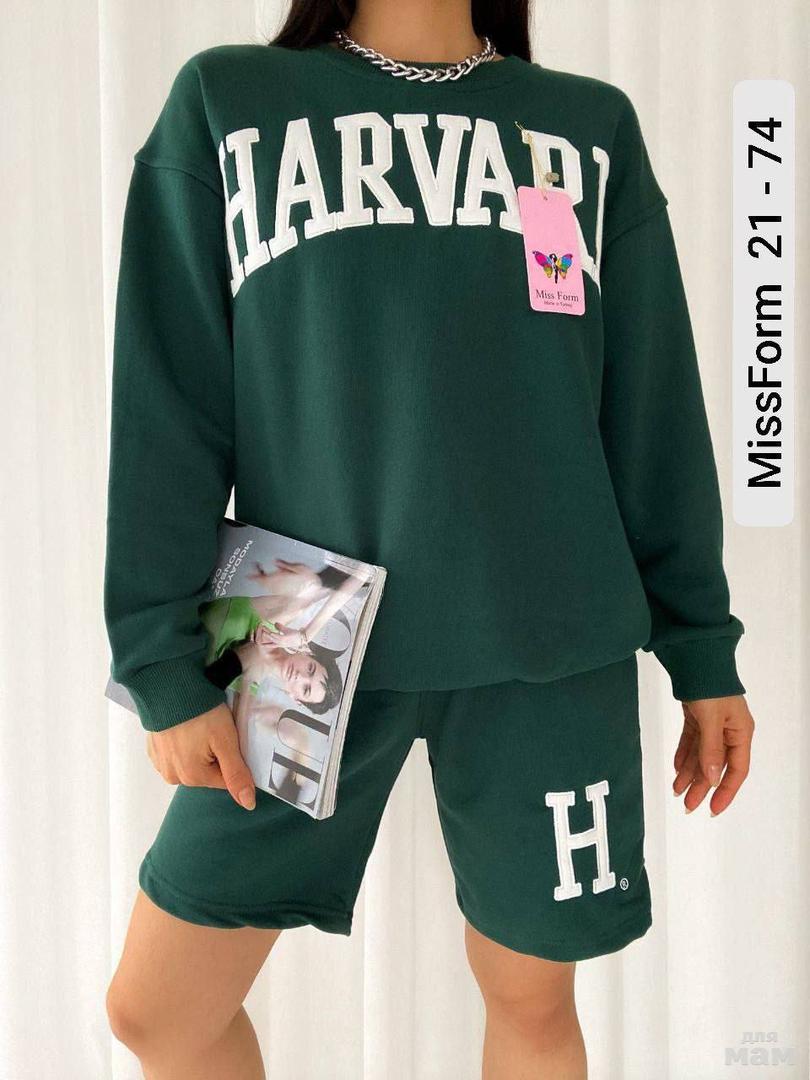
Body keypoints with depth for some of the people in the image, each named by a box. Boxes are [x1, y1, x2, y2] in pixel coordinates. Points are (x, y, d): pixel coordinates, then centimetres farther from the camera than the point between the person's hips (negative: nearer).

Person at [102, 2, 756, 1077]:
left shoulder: (595, 124, 10)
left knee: (531, 993, 12)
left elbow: (657, 413, 9)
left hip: (550, 649, 1)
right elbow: (169, 404, 1)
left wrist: (703, 649, 8)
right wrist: (164, 664, -5)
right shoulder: (224, 99, 6)